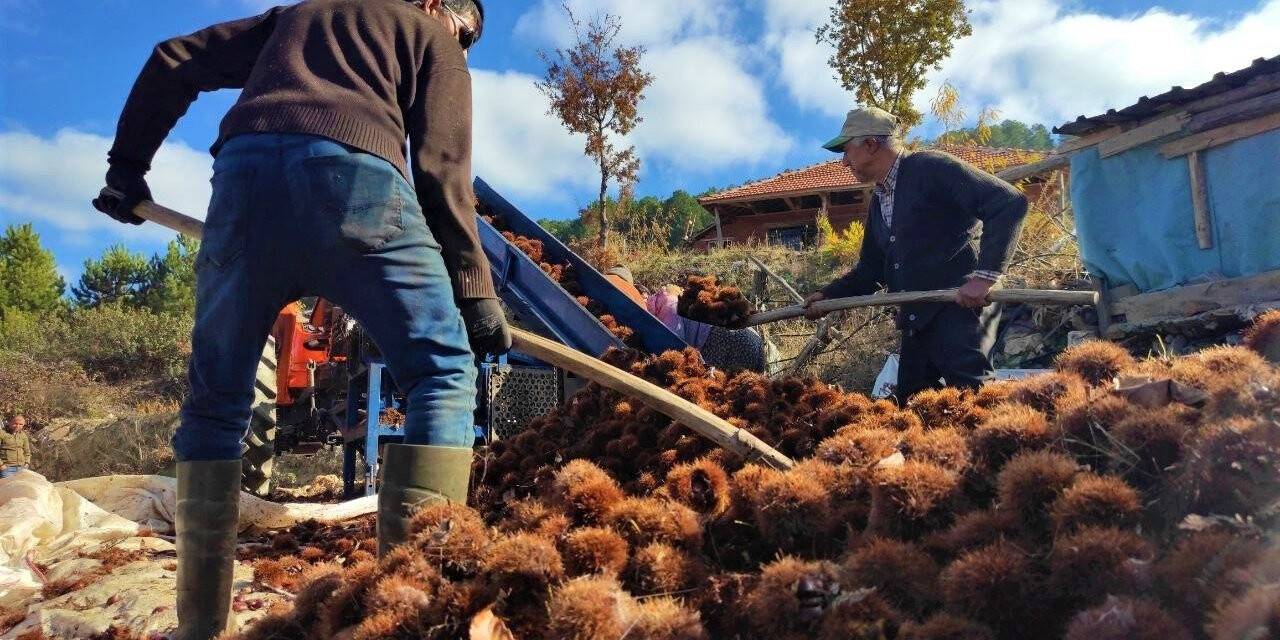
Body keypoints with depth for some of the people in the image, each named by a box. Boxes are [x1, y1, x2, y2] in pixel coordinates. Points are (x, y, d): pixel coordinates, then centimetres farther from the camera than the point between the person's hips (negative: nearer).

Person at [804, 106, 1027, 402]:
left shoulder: (931, 167, -9)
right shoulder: (879, 202, 18)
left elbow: (1010, 203, -18)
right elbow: (871, 270, 26)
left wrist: (985, 274, -25)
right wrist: (828, 295, 12)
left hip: (961, 305, -9)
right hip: (918, 320, 9)